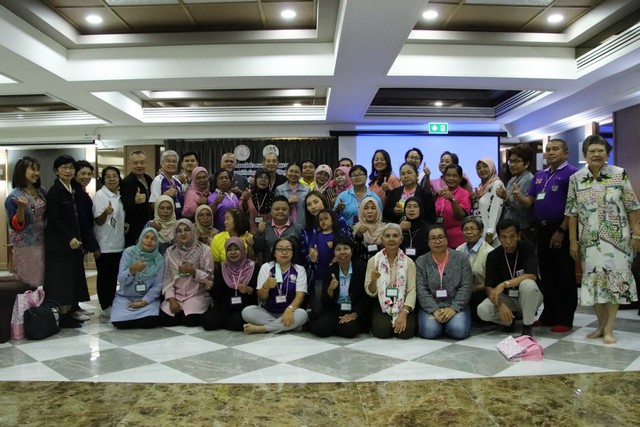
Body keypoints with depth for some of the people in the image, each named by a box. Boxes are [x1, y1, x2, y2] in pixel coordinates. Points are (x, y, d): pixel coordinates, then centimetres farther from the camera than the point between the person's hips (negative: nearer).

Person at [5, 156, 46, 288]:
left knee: (42, 280, 11)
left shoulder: (41, 191, 4)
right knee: (28, 282, 4)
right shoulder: (13, 197, -12)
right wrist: (21, 208, -29)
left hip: (41, 243, 5)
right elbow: (16, 226, -15)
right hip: (25, 246, -5)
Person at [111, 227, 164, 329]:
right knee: (120, 322, -25)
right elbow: (121, 280, -13)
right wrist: (132, 269, -32)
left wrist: (144, 301, -16)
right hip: (125, 297, 0)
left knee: (150, 322, -26)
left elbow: (157, 286, -5)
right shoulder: (128, 252, -6)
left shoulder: (159, 259, -5)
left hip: (148, 298, 0)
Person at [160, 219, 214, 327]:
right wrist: (171, 299, -9)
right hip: (176, 294, 3)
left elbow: (210, 278, -4)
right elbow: (167, 278, 3)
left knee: (189, 320, -24)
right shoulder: (170, 251, 7)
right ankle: (179, 312, 13)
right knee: (166, 319, -19)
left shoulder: (204, 250, -3)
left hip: (198, 294, -2)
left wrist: (193, 271, -20)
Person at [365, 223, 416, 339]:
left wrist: (404, 313, -22)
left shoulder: (408, 262, 0)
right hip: (381, 307, 0)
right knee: (382, 331, -24)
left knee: (406, 332, -23)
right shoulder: (373, 261, 0)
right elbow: (370, 292, 0)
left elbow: (412, 290, -8)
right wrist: (373, 281, -24)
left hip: (403, 307, 0)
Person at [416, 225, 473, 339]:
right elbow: (421, 290, -5)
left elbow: (466, 287, -4)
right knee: (429, 331, -26)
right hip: (431, 307, 0)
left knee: (458, 330, -27)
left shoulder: (461, 258, 2)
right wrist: (434, 310, -18)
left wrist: (453, 308, -16)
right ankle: (436, 321, 7)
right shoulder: (421, 261, 3)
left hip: (455, 306, 0)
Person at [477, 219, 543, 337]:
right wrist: (500, 305, -32)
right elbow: (489, 287, -14)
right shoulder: (493, 256, -11)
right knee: (482, 310, -26)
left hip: (529, 297, -2)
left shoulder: (527, 247, -16)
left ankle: (527, 326, -14)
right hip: (506, 297, 2)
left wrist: (504, 284, -34)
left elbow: (532, 276, -27)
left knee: (528, 284, -37)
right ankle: (509, 320, 7)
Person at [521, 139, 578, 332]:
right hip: (542, 229, 7)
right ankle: (549, 315, 23)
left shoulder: (571, 173, -6)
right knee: (546, 274, 13)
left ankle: (564, 319, 8)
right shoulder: (539, 176, 16)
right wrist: (520, 198, -9)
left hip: (561, 229, -7)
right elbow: (530, 202, 14)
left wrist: (561, 231, -18)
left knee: (564, 275, 0)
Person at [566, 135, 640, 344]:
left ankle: (609, 328, 10)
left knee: (614, 279, 0)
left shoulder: (620, 175, -3)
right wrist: (573, 241, 0)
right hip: (589, 240, 2)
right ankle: (601, 324, 21)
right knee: (594, 280, 6)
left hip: (617, 238, -2)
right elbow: (572, 212, 2)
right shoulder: (575, 179, 1)